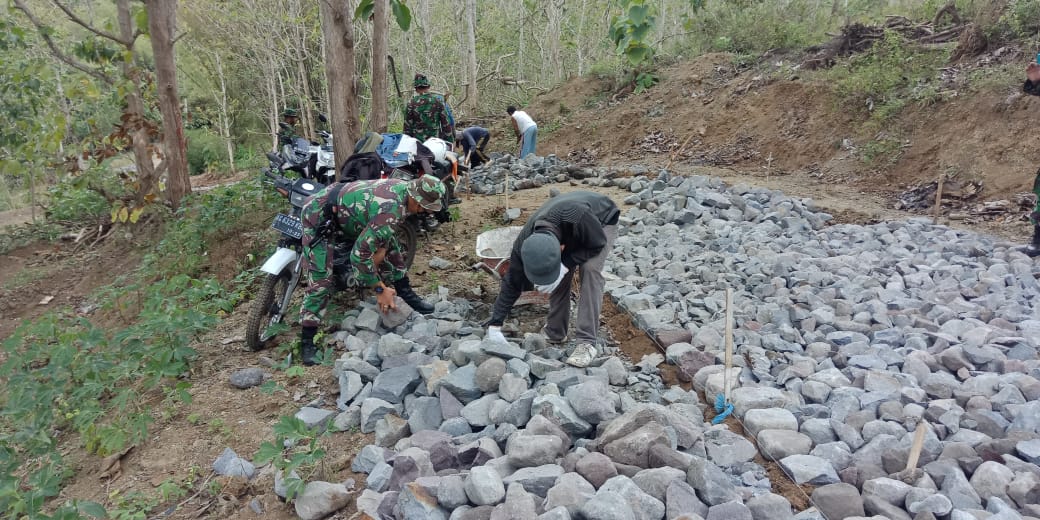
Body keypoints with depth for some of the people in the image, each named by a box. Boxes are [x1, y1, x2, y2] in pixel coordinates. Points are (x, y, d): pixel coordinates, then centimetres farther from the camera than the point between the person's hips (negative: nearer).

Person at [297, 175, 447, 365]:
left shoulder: (404, 186, -11)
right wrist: (380, 289, -24)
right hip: (319, 215, -9)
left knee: (389, 243, 7)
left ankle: (406, 295, 18)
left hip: (344, 204, 9)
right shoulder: (389, 212, -37)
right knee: (321, 280, -13)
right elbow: (359, 254, -34)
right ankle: (307, 341, -4)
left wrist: (381, 249, -3)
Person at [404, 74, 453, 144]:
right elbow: (446, 124, 0)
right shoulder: (438, 102, 0)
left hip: (418, 141, 0)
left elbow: (407, 126, 0)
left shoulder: (411, 104, -2)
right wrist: (449, 141, 7)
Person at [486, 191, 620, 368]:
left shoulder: (576, 217, -47)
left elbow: (598, 243, -27)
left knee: (590, 268, -25)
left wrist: (565, 265, -37)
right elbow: (512, 283, -18)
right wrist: (494, 325, -19)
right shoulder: (524, 243, -30)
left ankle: (587, 343, -21)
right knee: (559, 275, -11)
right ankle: (555, 333, 10)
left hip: (602, 221, -4)